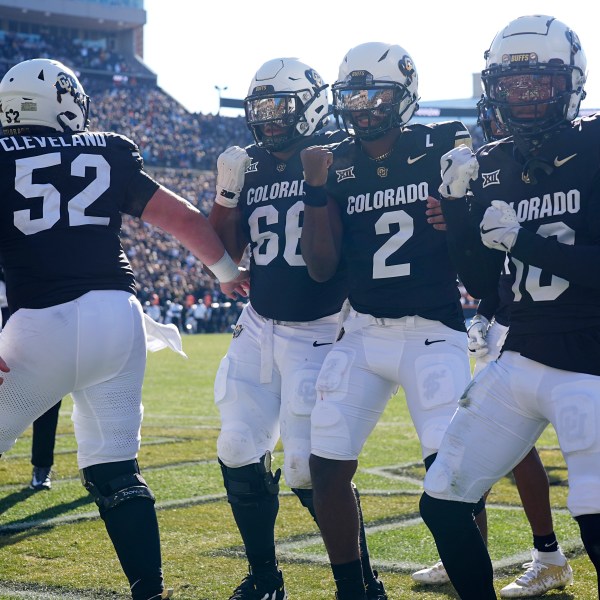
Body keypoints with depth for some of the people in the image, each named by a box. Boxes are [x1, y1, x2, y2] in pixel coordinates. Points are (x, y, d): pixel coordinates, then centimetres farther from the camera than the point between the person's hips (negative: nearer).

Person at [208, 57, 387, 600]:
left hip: (317, 334, -6)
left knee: (310, 467, -11)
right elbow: (227, 255, 11)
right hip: (258, 329, 6)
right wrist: (227, 194, -1)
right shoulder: (250, 171, 9)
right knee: (239, 456, 3)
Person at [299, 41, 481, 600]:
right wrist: (316, 188, -7)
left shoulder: (444, 147, -2)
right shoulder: (336, 165, 6)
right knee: (327, 467, 0)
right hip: (361, 335, 4)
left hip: (433, 333, -3)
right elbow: (321, 268, 1)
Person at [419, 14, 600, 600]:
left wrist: (524, 241, -20)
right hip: (518, 362, 6)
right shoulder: (488, 167, 7)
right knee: (441, 504, 6)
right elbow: (481, 284, 8)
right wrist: (456, 205, -4)